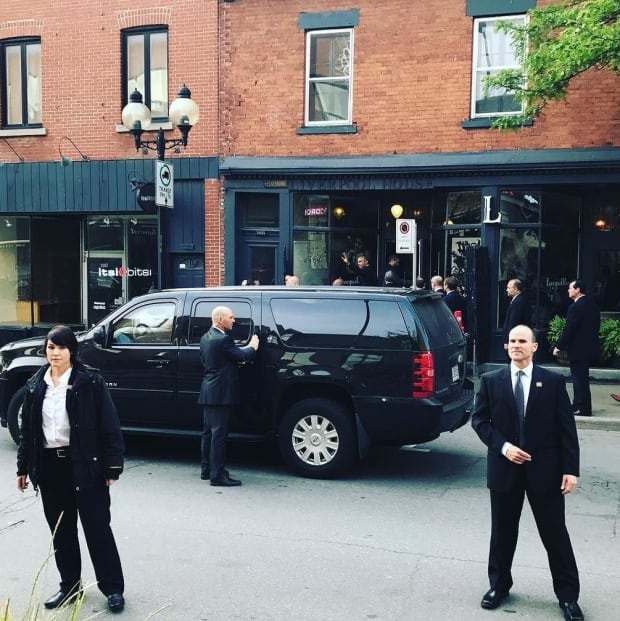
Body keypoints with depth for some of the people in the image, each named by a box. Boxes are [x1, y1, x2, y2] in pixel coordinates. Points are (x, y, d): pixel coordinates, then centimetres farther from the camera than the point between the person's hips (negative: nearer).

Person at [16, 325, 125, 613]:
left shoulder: (90, 381, -9)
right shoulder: (35, 385, 6)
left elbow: (109, 425, -10)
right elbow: (27, 429, 13)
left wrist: (112, 466, -13)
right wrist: (23, 467, 12)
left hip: (84, 465, -5)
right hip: (49, 466, 5)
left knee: (97, 528, 1)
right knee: (61, 530, 13)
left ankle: (113, 588, 12)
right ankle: (70, 585, 28)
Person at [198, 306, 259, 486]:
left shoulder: (205, 338, 12)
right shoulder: (223, 339, -18)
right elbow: (241, 356, -16)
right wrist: (252, 347, 6)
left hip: (208, 392, 10)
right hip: (221, 393, -10)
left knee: (209, 432, 15)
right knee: (219, 433, -6)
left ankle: (206, 470, 24)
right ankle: (217, 475, -3)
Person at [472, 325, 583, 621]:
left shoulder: (553, 381, -2)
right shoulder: (491, 381, 1)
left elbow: (566, 427, -3)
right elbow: (479, 419, 2)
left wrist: (571, 469, -9)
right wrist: (502, 446, -12)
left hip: (545, 468, -1)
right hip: (504, 467, 1)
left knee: (555, 533, 7)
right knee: (503, 531, 13)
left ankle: (568, 595, 20)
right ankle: (499, 585, 31)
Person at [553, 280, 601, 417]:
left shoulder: (576, 307, -19)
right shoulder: (592, 304, 9)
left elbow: (568, 329, -20)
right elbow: (596, 326, 14)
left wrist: (559, 346, -11)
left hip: (578, 349, -9)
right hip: (589, 348, 9)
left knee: (579, 379, -1)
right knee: (582, 378, 17)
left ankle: (583, 409, 4)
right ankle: (578, 406, 25)